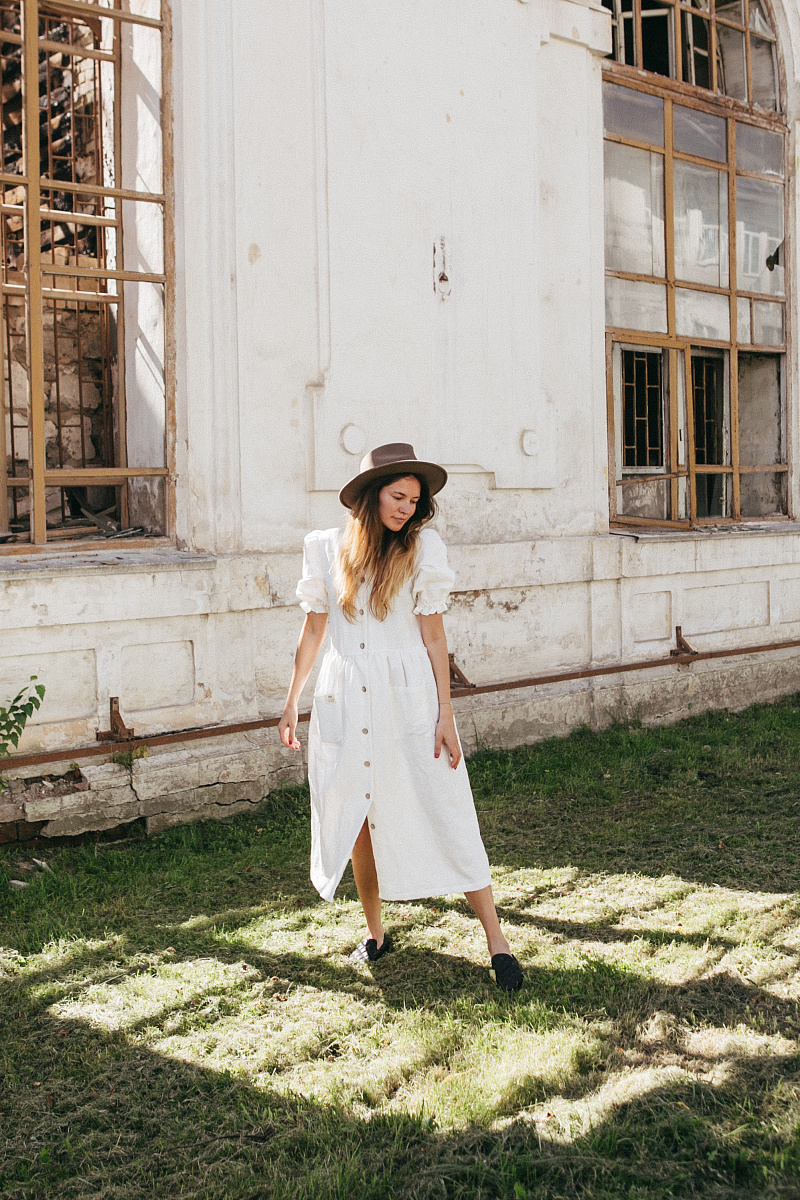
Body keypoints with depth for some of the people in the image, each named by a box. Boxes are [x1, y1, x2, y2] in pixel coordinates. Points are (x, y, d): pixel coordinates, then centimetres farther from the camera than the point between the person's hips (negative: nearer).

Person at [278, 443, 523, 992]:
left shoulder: (421, 548, -3)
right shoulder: (327, 548, 3)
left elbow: (434, 635, -3)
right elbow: (313, 629, 11)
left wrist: (445, 715, -7)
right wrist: (292, 700, 13)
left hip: (408, 699, -2)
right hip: (346, 700, 2)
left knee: (446, 816, -2)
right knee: (358, 820, 9)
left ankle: (497, 942, 4)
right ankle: (375, 933, 27)